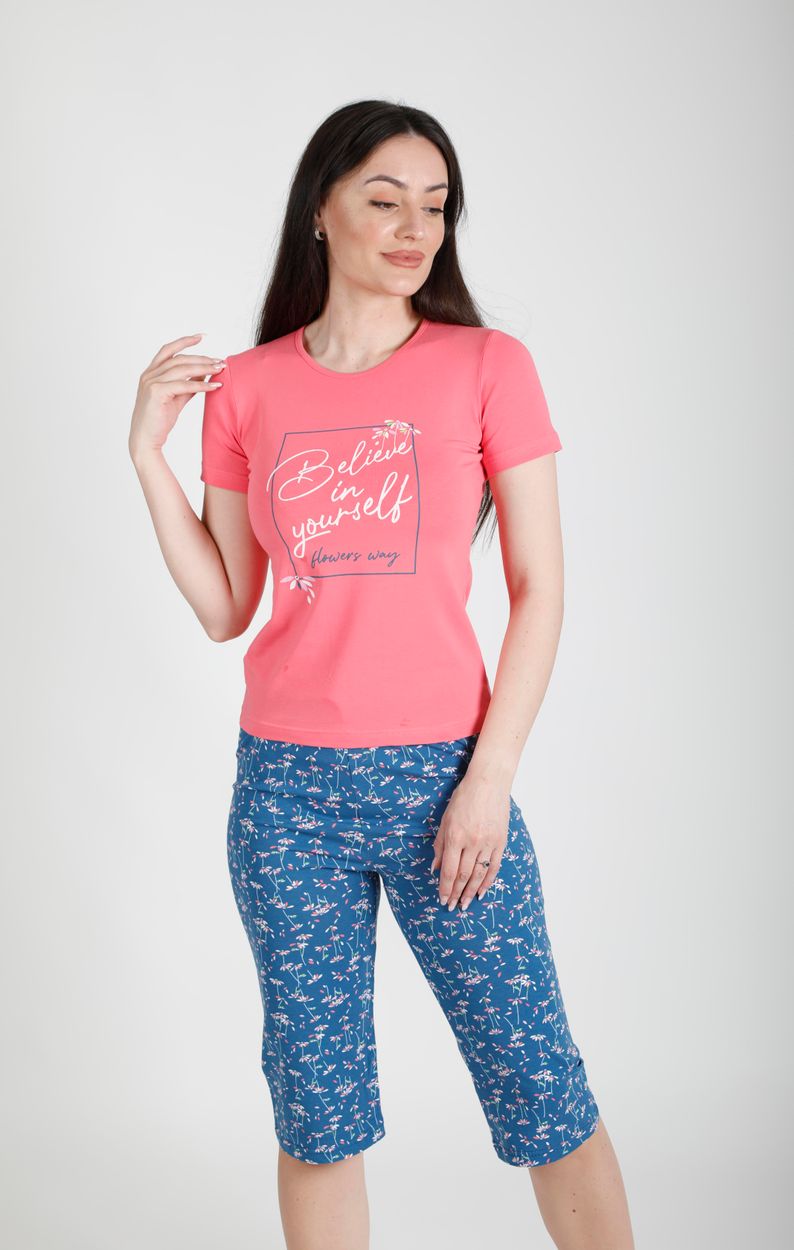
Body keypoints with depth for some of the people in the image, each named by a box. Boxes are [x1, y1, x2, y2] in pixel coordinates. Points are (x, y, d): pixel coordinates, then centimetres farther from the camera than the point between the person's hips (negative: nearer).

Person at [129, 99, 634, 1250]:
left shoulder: (489, 366, 0)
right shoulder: (246, 388, 6)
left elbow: (539, 587, -2)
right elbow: (225, 609, 7)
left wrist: (489, 780, -8)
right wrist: (149, 456, -1)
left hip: (442, 776, -2)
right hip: (287, 784, 2)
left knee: (541, 1093, 5)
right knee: (317, 1108, 11)